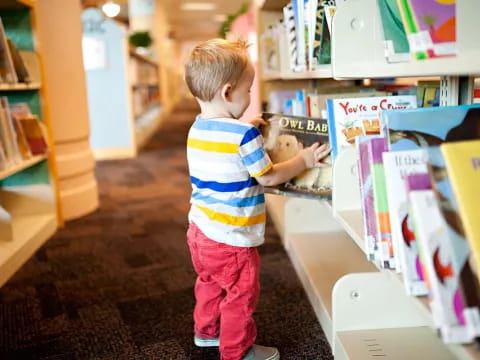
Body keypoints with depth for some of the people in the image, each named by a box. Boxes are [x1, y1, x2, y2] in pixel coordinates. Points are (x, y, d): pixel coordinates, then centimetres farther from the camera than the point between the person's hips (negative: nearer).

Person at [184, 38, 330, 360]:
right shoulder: (243, 134, -23)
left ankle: (206, 331, 46)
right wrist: (304, 160, -2)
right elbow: (268, 177, -14)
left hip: (200, 230, 9)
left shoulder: (198, 128, 3)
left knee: (210, 284, 27)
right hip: (230, 238, -8)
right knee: (241, 294, 10)